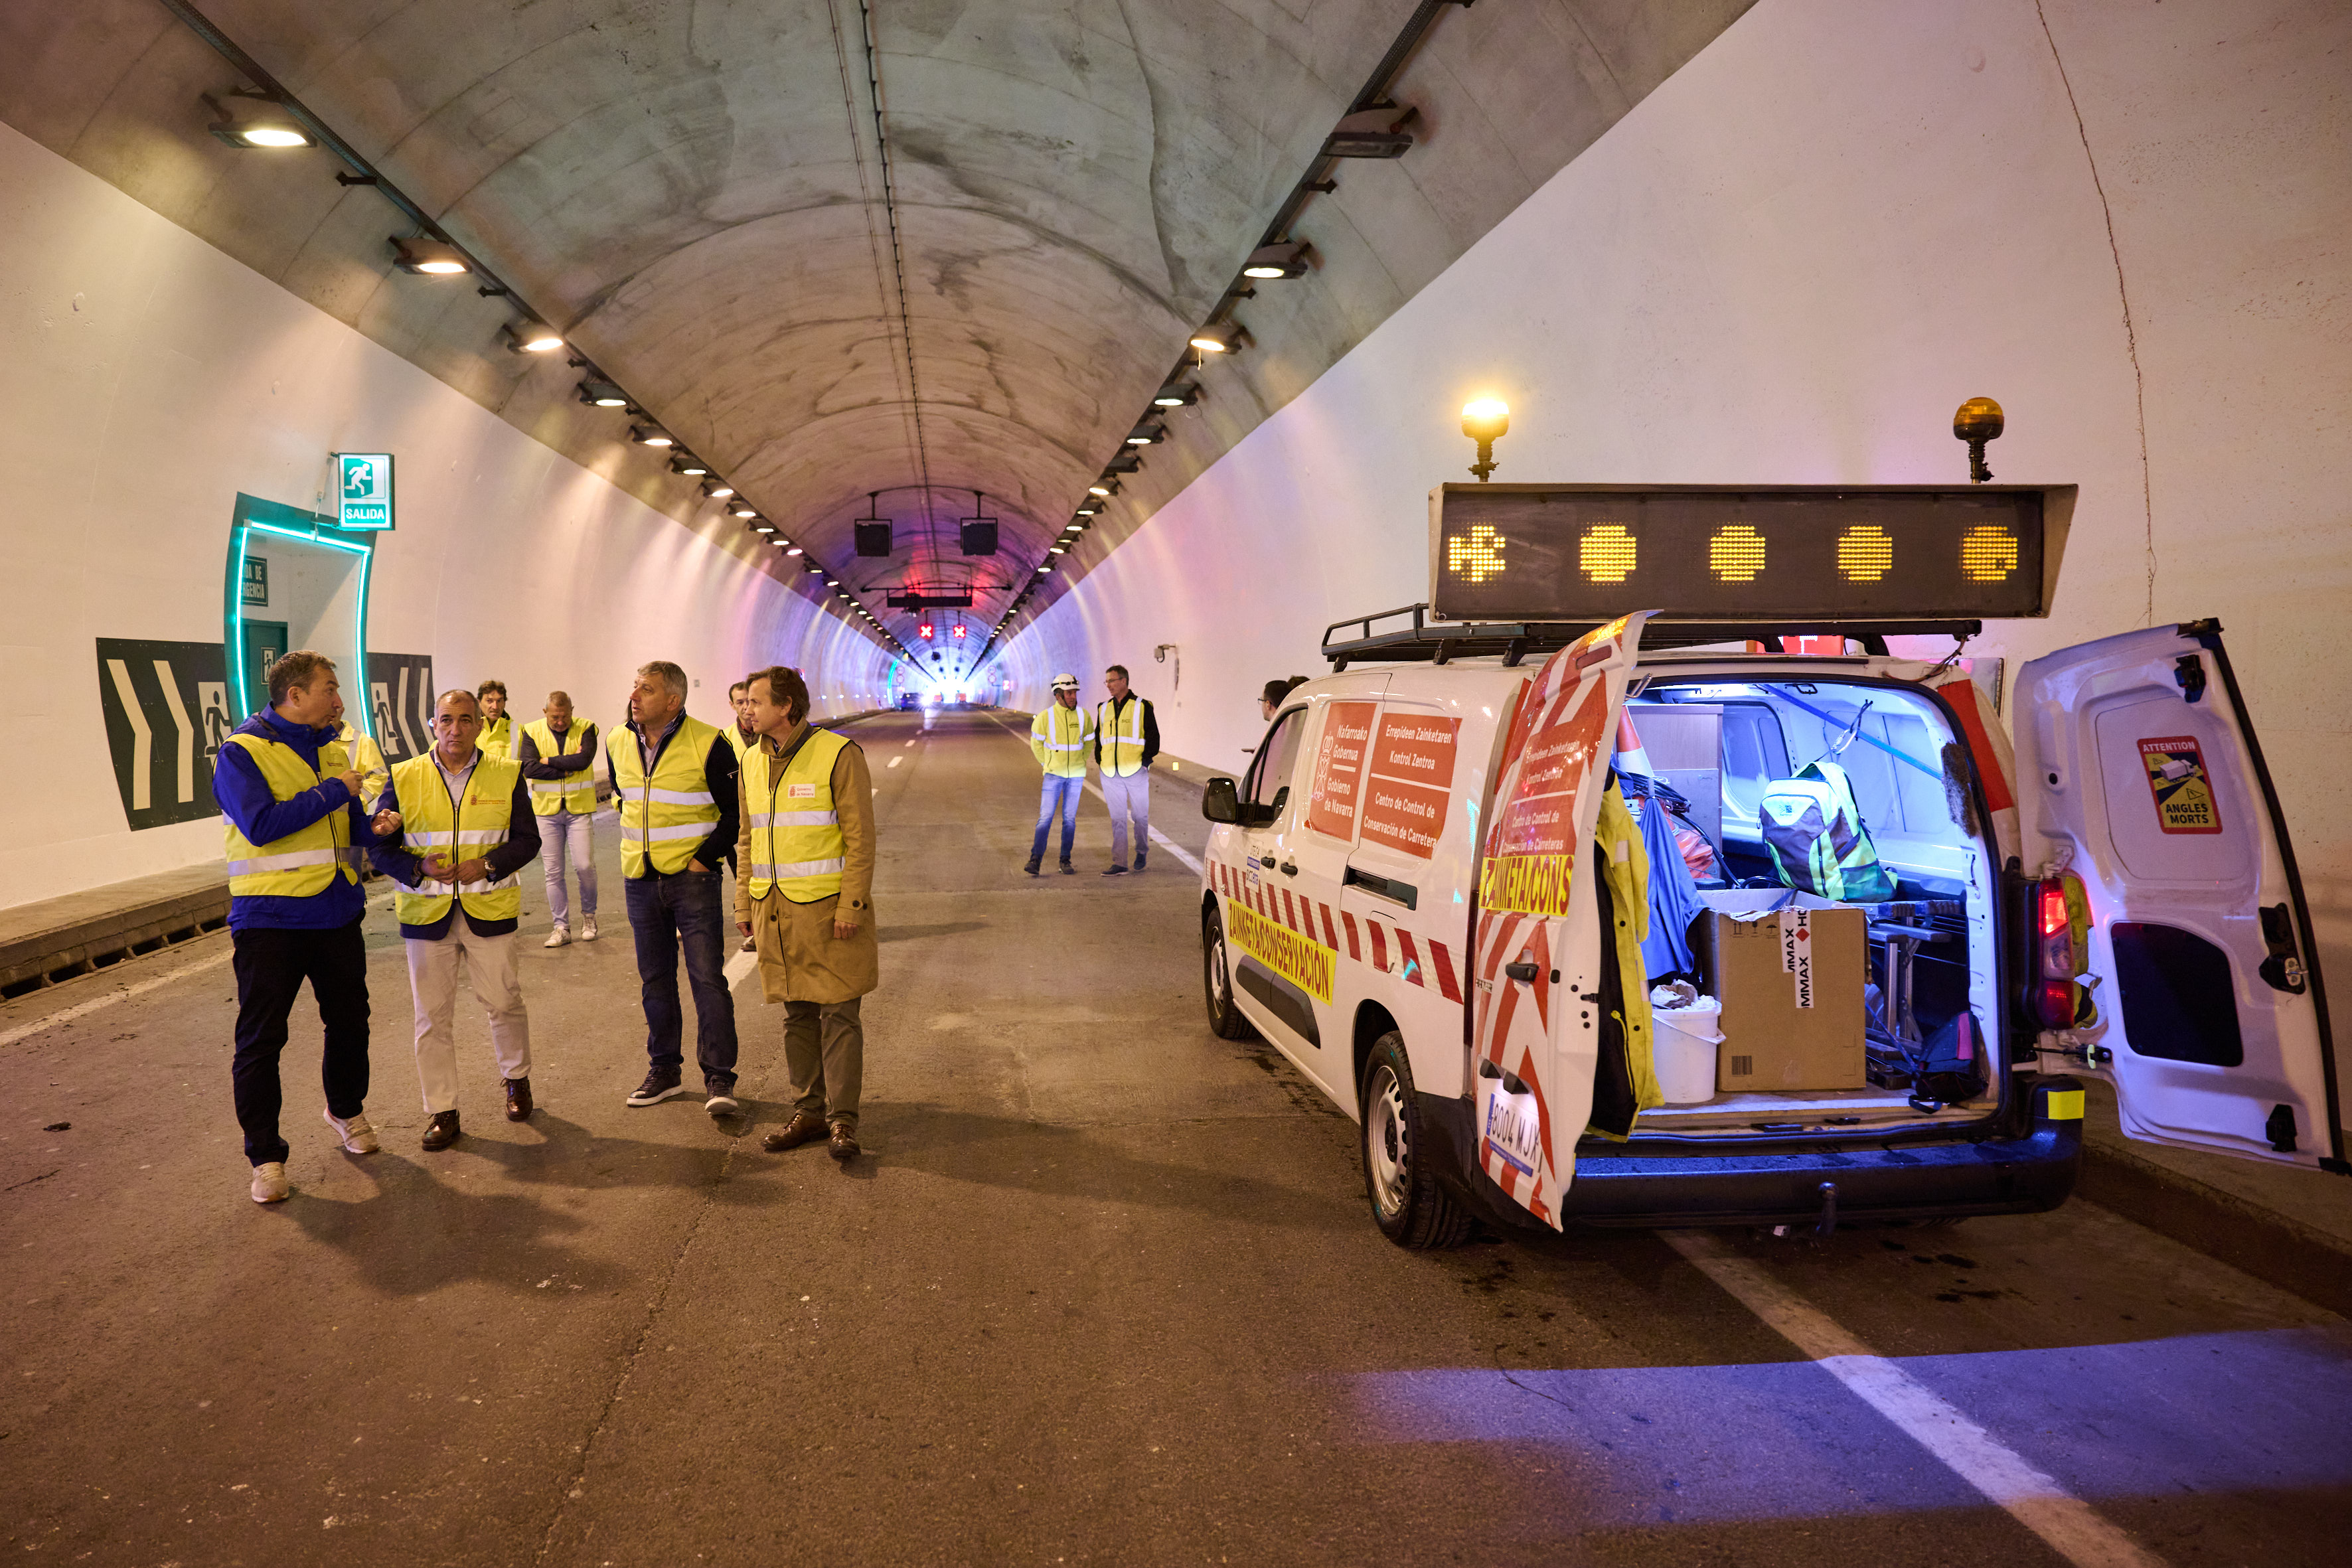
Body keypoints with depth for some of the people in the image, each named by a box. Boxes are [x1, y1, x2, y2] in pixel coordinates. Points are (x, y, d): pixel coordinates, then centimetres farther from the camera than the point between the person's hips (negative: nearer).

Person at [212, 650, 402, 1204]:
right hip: (269, 918, -6)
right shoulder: (242, 751, -10)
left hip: (336, 914, 6)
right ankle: (264, 1154, 11)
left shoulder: (331, 751, 11)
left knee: (349, 1021, 17)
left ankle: (346, 1109, 39)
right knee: (260, 1039, 0)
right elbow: (261, 825, -23)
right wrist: (333, 793, -18)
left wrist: (374, 825, -4)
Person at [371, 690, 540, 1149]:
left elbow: (527, 839, 1)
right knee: (432, 1013, 4)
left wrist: (487, 865, -16)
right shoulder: (405, 779, 1)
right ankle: (441, 1110, 15)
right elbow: (380, 848, 2)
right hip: (427, 912, 1)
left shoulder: (507, 775, 1)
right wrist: (419, 868, -17)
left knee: (503, 1001, 7)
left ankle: (517, 1078, 33)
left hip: (489, 909, 0)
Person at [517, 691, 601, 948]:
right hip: (547, 810, 1)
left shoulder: (586, 729, -2)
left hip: (579, 808, -1)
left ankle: (589, 916, 19)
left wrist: (549, 760, -14)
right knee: (553, 871, 4)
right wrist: (567, 766, -16)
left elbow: (584, 760, -20)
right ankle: (562, 927, 13)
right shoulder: (532, 732, 0)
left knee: (585, 865, -5)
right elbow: (528, 768, -14)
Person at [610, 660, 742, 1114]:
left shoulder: (708, 744, -12)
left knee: (707, 977, -7)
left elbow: (735, 812, -8)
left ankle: (719, 1078, -2)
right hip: (640, 880, 6)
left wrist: (704, 858, -12)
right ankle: (665, 1070, 25)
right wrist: (637, 848, 16)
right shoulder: (618, 743, 6)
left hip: (692, 877, -6)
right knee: (655, 979, 13)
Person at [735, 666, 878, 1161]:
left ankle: (842, 1120, 3)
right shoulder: (753, 761, 11)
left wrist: (850, 906, -16)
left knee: (838, 1013, -3)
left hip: (827, 909, -6)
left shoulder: (837, 754, -9)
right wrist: (744, 904, 13)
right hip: (775, 910, 6)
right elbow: (747, 838, 18)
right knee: (798, 1015, 11)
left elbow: (860, 837, -11)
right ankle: (809, 1112, 20)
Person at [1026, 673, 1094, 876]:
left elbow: (1089, 741, 15)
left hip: (1076, 775, 2)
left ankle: (1065, 861, 12)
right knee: (1045, 817, -8)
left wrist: (1080, 762, 12)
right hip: (1053, 774, -2)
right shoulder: (1045, 716, -9)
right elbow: (1036, 742, 7)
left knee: (1069, 818, 6)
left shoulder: (1083, 716, -3)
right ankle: (1035, 860, -9)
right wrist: (1046, 764, 6)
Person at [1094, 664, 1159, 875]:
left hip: (1136, 772, -3)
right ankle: (1119, 864, 2)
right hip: (1110, 774, 3)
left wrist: (1145, 761, -7)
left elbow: (1153, 737, 0)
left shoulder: (1142, 706, -1)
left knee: (1140, 816, 7)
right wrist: (1100, 761, 11)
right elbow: (1098, 738, 22)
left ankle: (1141, 851, 30)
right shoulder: (1104, 709, 13)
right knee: (1117, 819, 2)